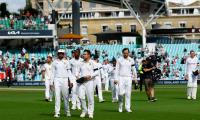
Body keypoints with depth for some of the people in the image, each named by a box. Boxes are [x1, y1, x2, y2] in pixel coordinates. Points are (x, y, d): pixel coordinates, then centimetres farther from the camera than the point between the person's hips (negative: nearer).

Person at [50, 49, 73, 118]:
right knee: (57, 96, -7)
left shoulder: (66, 62, 9)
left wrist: (70, 81, 1)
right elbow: (53, 73, 8)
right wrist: (51, 82, 2)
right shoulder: (54, 62, 7)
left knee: (66, 96, 2)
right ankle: (57, 112, -9)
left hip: (65, 80, 1)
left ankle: (67, 111, 15)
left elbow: (69, 72, 9)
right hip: (57, 80, -1)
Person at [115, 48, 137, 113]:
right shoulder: (119, 60, 3)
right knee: (121, 93, -9)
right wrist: (116, 79, -5)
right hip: (121, 78, -2)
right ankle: (120, 106, 12)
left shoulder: (131, 60, 8)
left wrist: (135, 78, 11)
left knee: (128, 93, -1)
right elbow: (117, 70, 2)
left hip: (128, 78, 2)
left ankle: (128, 108, 3)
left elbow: (133, 70, 15)